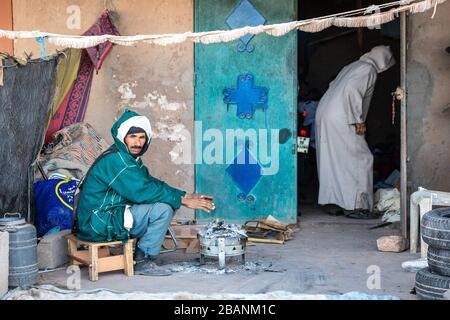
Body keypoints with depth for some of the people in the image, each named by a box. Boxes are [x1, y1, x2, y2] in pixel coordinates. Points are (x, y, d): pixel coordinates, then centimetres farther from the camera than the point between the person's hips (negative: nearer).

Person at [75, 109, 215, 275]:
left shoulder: (130, 158, 13)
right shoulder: (115, 159, -19)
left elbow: (152, 183, 13)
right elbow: (142, 192, -23)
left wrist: (186, 196, 1)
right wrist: (182, 200, -17)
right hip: (98, 223, -10)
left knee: (168, 203, 12)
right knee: (163, 209, -19)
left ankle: (138, 255, 11)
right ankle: (144, 261, -7)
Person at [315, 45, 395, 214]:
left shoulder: (352, 67, 21)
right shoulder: (369, 70, -6)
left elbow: (333, 87, 22)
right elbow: (352, 90, -21)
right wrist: (359, 121, -16)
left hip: (323, 114, 9)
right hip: (339, 119, -9)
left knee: (330, 159, 14)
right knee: (361, 158, -4)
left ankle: (331, 198, 18)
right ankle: (357, 203, -6)